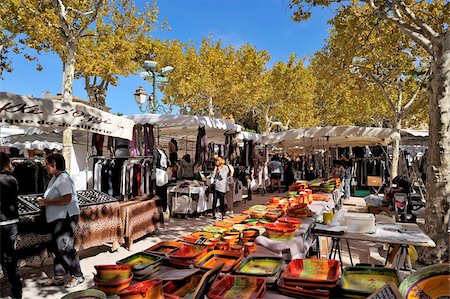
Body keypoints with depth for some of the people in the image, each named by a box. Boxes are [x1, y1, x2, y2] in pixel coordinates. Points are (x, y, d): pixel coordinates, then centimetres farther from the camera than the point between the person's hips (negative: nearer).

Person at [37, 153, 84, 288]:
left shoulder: (63, 178, -17)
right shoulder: (55, 178, 14)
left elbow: (67, 199, -28)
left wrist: (47, 202, -19)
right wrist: (44, 200, 5)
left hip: (65, 219, -10)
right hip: (57, 219, 10)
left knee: (66, 248, -5)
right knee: (57, 248, 15)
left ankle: (77, 276, 8)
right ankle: (58, 277, 27)